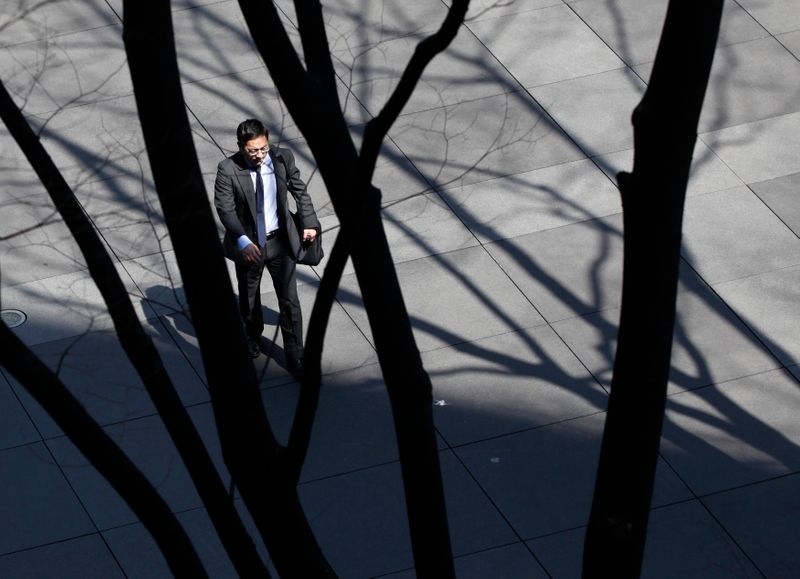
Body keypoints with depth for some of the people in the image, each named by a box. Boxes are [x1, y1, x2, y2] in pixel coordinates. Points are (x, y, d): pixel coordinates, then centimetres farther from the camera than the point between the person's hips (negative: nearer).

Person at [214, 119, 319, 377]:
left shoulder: (283, 158, -13)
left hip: (280, 241, 1)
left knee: (289, 300, 3)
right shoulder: (228, 170, -21)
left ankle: (295, 357, 13)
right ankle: (253, 335, 51)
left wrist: (309, 224, 0)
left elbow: (299, 190, 2)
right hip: (248, 244, -1)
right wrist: (243, 241, -31)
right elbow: (225, 209, -20)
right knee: (249, 297, 22)